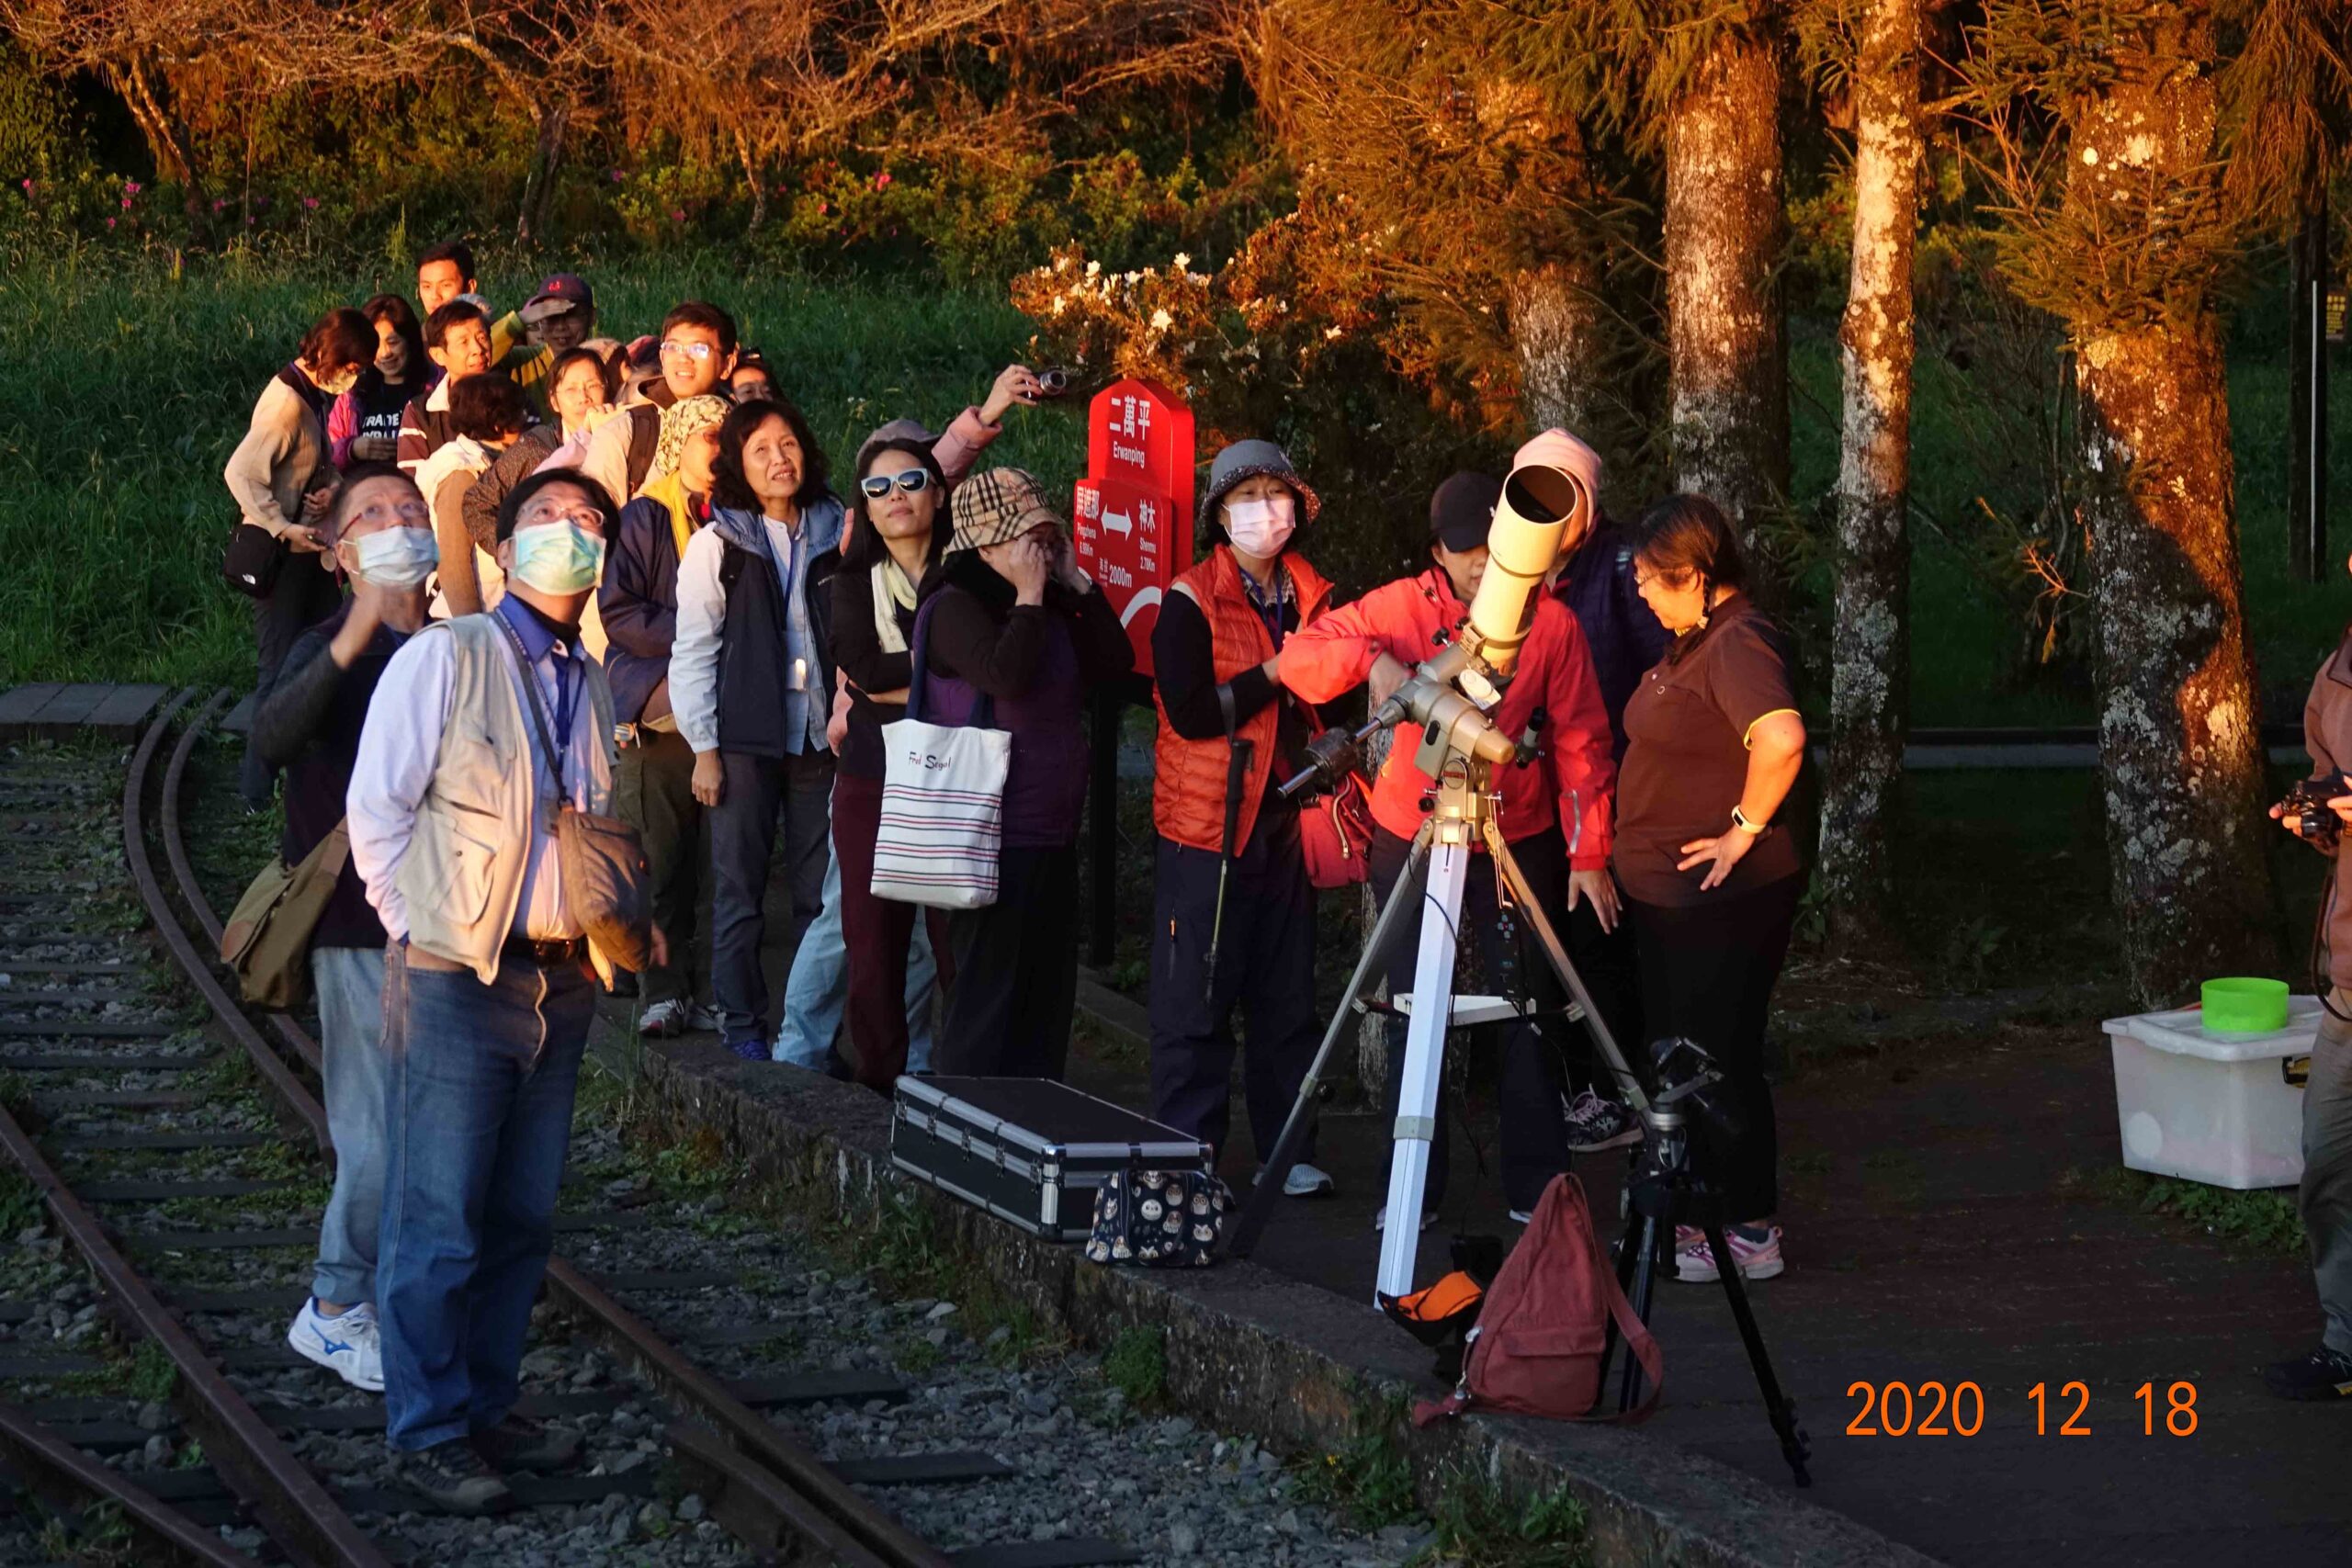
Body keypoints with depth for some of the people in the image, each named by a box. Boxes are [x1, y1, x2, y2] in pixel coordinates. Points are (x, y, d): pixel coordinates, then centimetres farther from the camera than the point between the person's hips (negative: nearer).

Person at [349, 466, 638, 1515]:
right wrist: (420, 933, -7)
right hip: (456, 982, -7)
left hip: (560, 983, 7)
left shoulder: (588, 685, 14)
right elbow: (377, 810, -7)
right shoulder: (444, 658, -6)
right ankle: (428, 1435, 3)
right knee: (439, 1224, -4)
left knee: (523, 1221, 11)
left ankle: (487, 1407, 21)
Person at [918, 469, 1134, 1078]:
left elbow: (1115, 662, 7)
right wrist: (1029, 596, -17)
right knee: (987, 994, -6)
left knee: (1047, 990, 12)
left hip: (1051, 840, 9)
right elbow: (1006, 675, -27)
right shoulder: (955, 609, -11)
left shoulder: (1051, 610, 14)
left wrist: (1076, 582, 3)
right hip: (993, 840, -8)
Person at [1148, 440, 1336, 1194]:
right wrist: (1273, 675, -14)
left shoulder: (1312, 598, 12)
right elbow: (1191, 713, -16)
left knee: (1288, 997, 8)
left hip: (1284, 820, 5)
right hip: (1209, 824, -5)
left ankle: (1288, 1151, 15)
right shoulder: (1190, 602, -6)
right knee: (1196, 1002, -2)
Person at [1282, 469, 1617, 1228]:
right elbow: (1300, 657, -6)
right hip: (1411, 839, 1)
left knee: (1530, 1010, 1)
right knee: (1414, 1016, 5)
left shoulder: (1552, 623, -6)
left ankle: (1537, 1187, 12)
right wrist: (1370, 658, -26)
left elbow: (1581, 744, -3)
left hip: (1517, 842, -1)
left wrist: (1589, 854, -7)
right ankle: (1412, 1191, 13)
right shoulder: (1403, 607, -4)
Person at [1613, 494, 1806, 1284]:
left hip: (1723, 895, -11)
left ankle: (1750, 1234, 3)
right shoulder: (1692, 642, 13)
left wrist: (1746, 828, -24)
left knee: (1723, 1061, -4)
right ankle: (1687, 1219, 25)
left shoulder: (1738, 645, -19)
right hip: (1670, 893, 11)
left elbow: (1781, 738, -36)